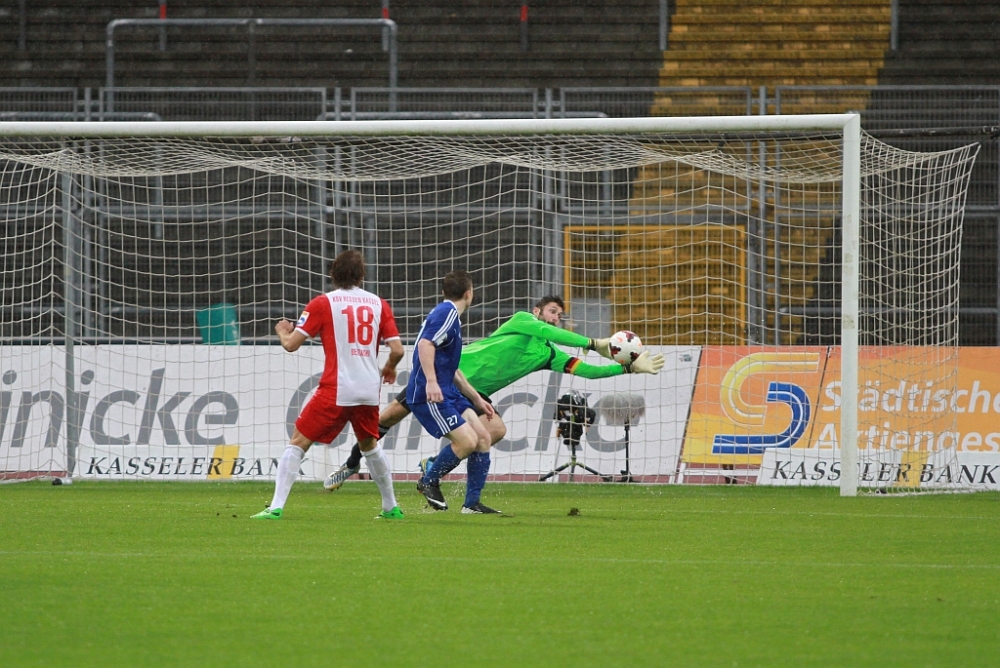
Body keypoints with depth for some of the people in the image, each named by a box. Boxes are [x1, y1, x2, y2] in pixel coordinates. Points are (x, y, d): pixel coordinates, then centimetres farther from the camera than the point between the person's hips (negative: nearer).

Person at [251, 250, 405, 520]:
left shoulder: (322, 303, -1)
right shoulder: (378, 303, 7)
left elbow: (291, 344, -2)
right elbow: (397, 349, 3)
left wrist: (283, 331, 22)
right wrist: (389, 369, 25)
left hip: (336, 390, -4)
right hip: (369, 391, 4)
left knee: (298, 442, 1)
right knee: (369, 445, 27)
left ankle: (276, 507, -11)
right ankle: (391, 507, 31)